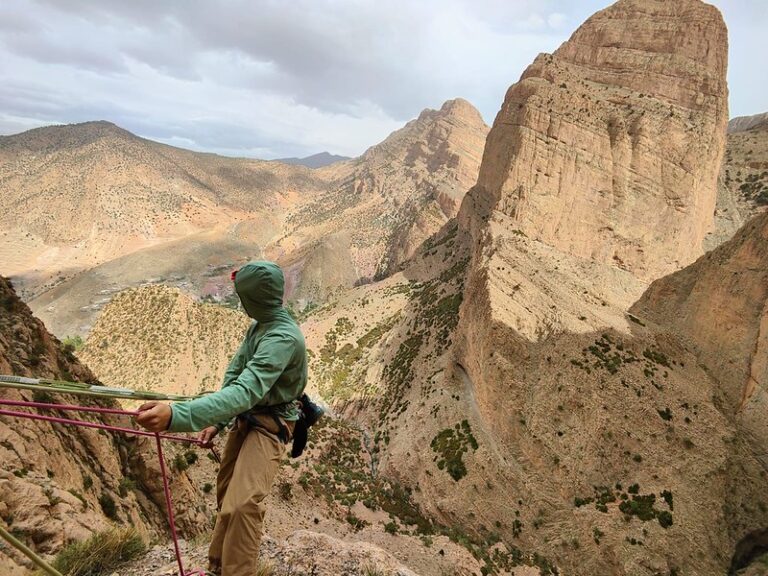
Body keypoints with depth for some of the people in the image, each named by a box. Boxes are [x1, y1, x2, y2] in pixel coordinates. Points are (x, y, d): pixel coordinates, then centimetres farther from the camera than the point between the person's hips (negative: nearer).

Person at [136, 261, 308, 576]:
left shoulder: (283, 337, -31)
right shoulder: (258, 326, 0)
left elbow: (246, 391, -44)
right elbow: (233, 375, 7)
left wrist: (176, 414, -54)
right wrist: (215, 421, -1)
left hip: (268, 426, -9)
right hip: (244, 420, 9)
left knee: (242, 505, -23)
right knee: (226, 495, 22)